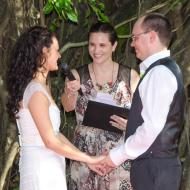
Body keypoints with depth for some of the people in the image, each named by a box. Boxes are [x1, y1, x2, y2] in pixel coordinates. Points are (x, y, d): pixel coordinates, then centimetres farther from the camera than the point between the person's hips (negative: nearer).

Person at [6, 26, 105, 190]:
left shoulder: (41, 87, 13)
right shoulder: (36, 92, -16)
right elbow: (51, 141, -17)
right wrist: (89, 159, -11)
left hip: (50, 167, 9)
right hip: (41, 168, -9)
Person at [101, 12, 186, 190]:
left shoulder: (160, 73, -17)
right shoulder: (163, 69, 15)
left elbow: (152, 127, -23)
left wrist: (119, 155, -15)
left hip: (154, 167, -10)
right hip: (155, 164, 10)